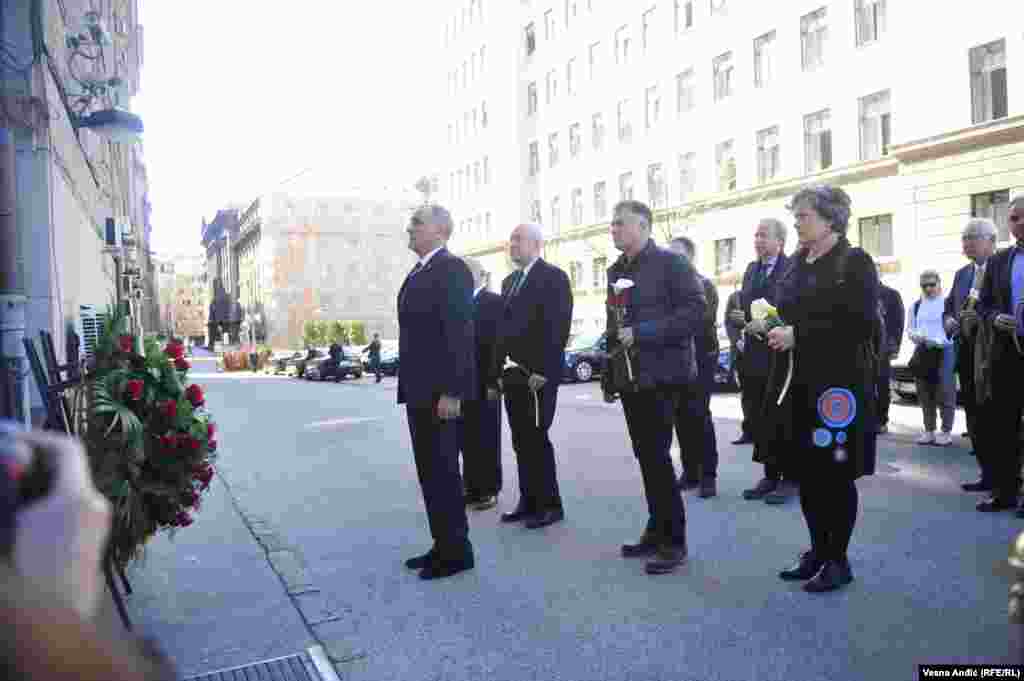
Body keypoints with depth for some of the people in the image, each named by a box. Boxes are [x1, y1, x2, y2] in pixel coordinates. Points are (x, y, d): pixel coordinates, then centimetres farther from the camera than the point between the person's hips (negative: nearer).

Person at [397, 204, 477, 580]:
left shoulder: (451, 269, -12)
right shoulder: (418, 272, 17)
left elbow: (459, 332, -20)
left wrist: (450, 391, -23)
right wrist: (408, 385, 17)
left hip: (440, 391, -9)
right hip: (419, 389, 10)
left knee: (443, 468, -2)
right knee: (429, 469, 14)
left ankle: (457, 551, 10)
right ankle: (443, 544, 24)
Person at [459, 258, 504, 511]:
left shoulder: (495, 302, -3)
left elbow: (499, 343, -10)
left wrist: (494, 381, -16)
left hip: (484, 383, -5)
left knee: (487, 439, 4)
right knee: (466, 439, 10)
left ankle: (489, 490, 13)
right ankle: (472, 487, 20)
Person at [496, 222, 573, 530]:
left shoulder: (553, 276, -7)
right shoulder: (509, 282, 18)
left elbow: (558, 328, -15)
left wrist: (543, 371, -20)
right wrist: (498, 370, 11)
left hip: (538, 374, -7)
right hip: (513, 373, 8)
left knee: (537, 439, -3)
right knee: (521, 441, 10)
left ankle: (550, 504, 8)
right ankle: (529, 501, 19)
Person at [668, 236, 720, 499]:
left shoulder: (705, 284, -1)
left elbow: (703, 318, -16)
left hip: (699, 357, -4)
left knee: (699, 415, -6)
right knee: (682, 417, 6)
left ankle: (708, 475, 1)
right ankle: (690, 471, 14)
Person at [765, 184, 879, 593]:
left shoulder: (854, 262, -8)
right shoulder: (798, 263, 13)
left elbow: (859, 325, -17)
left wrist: (797, 335, -20)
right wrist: (772, 326, 1)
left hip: (837, 386, -7)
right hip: (799, 385, 7)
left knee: (836, 475, 3)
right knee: (806, 473, 12)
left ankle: (838, 561, 17)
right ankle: (818, 552, 26)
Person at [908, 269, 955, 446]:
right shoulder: (915, 306, 13)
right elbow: (910, 330, 15)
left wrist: (939, 340, -19)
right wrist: (916, 336, -8)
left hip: (944, 351, -5)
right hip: (922, 351, 5)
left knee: (945, 392, -5)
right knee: (925, 394, 8)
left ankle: (946, 431, 3)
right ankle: (929, 431, 16)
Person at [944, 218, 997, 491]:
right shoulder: (962, 274, 17)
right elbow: (948, 308, 19)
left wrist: (985, 317, -23)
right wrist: (950, 323, -2)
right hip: (967, 354, 7)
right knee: (975, 418, 10)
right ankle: (988, 475, 20)